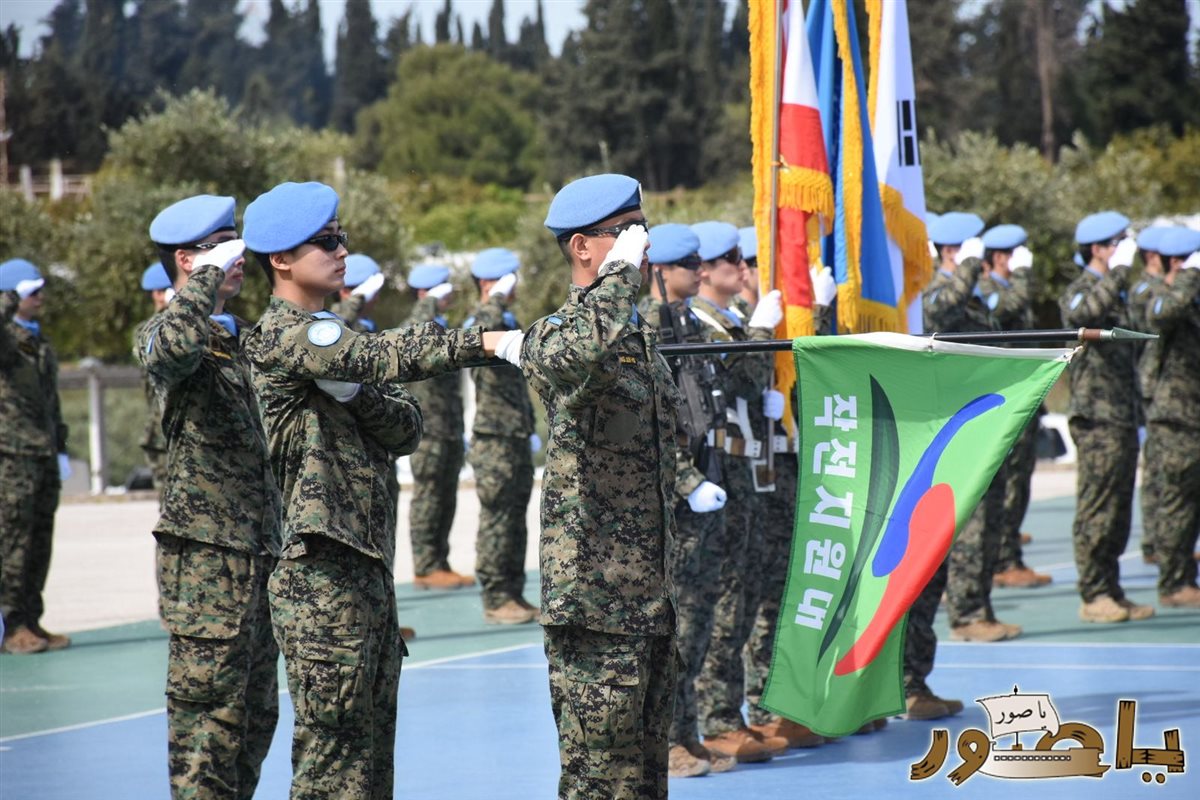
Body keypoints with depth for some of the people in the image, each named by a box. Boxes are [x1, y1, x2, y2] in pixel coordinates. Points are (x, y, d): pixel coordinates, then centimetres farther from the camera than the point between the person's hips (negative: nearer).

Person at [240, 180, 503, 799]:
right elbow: (380, 356, -26)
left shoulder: (331, 336, 18)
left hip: (368, 565, 9)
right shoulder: (282, 336, -9)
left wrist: (357, 396, -12)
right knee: (332, 749, -7)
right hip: (322, 573, -9)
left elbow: (405, 429, 8)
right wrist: (483, 343, -33)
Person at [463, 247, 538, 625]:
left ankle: (513, 594, 16)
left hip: (518, 440, 8)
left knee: (516, 520, 11)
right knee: (496, 521, -5)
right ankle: (496, 599, -2)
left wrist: (531, 429, 25)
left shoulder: (510, 323, 18)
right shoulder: (476, 322, -9)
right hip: (494, 441, -8)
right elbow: (484, 333, -38)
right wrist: (497, 300, -26)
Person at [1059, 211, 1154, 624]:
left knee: (1117, 511, 10)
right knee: (1097, 511, -6)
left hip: (1122, 417, 9)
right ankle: (1094, 594, -3)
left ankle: (1112, 592, 14)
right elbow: (1082, 314, -34)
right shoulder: (1080, 291, -8)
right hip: (1097, 419, -9)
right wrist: (1120, 270, -30)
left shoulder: (1113, 292, 21)